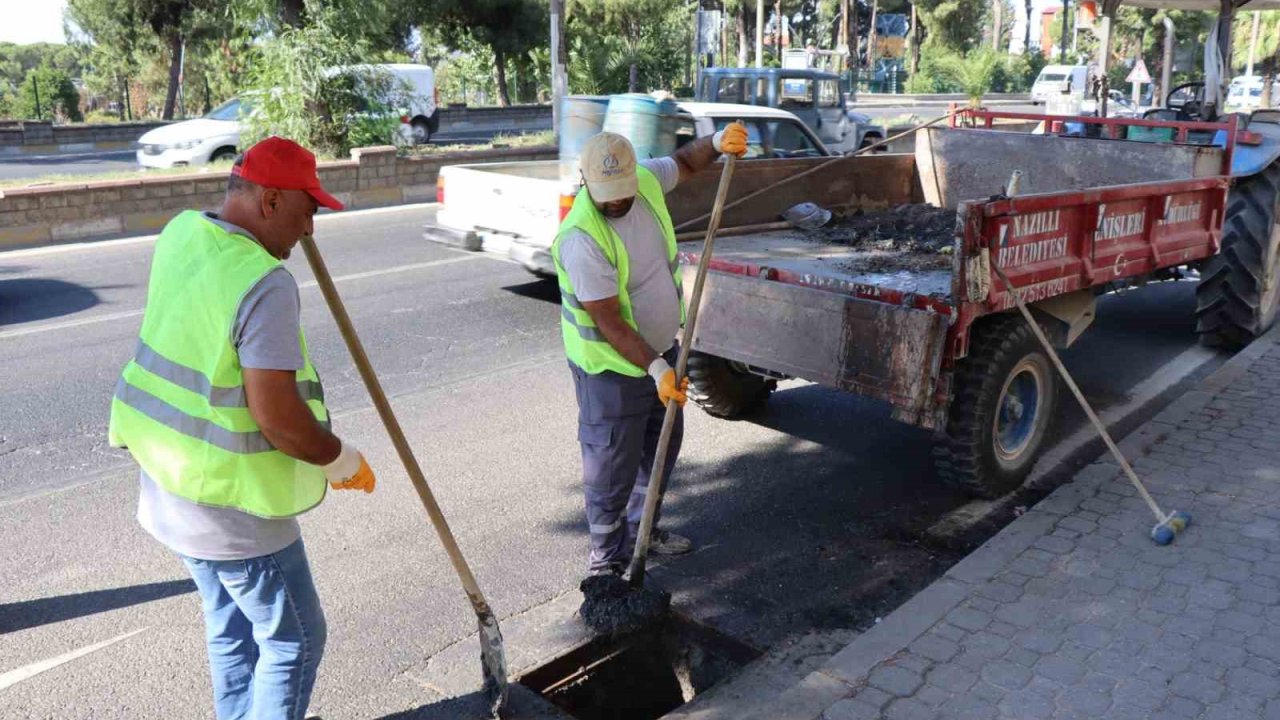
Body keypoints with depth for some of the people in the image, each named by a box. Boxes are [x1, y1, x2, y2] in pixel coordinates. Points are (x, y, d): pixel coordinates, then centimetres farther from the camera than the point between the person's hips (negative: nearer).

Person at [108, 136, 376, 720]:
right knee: (293, 641, 9)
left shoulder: (180, 233, -1)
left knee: (232, 630, 25)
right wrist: (340, 459, -11)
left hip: (169, 484, 9)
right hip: (232, 504, -9)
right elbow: (276, 414, -29)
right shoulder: (265, 283, -27)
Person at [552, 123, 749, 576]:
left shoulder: (646, 181, -8)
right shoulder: (581, 239, -29)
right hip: (612, 366, -8)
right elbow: (607, 322, -28)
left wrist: (718, 142, -7)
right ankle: (606, 560, 21)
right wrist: (656, 369, -31)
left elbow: (685, 161, 14)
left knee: (661, 451, 22)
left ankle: (641, 531, 42)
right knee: (612, 469, 2)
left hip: (661, 349, 8)